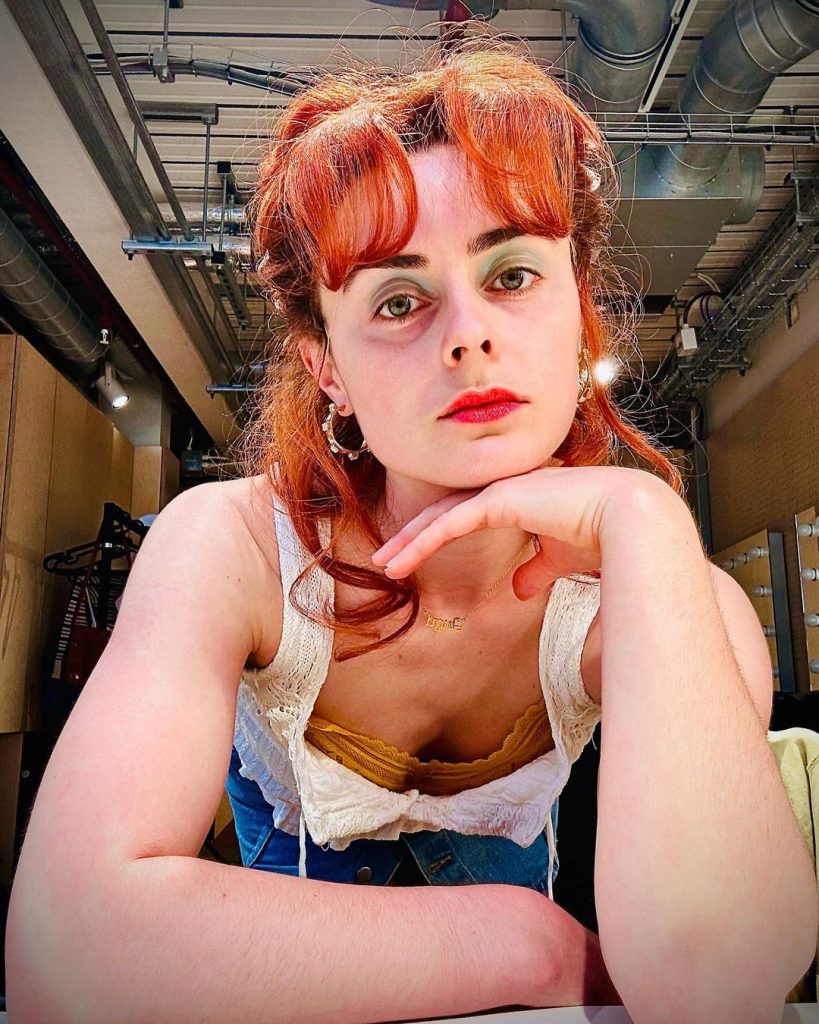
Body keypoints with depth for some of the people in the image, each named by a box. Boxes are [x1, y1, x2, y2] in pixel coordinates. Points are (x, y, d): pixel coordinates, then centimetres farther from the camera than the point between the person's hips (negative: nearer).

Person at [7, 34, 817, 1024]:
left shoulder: (662, 601, -36)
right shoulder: (230, 548, -39)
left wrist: (643, 522, -53)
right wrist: (533, 944, -46)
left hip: (496, 829, 1)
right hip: (298, 820, 0)